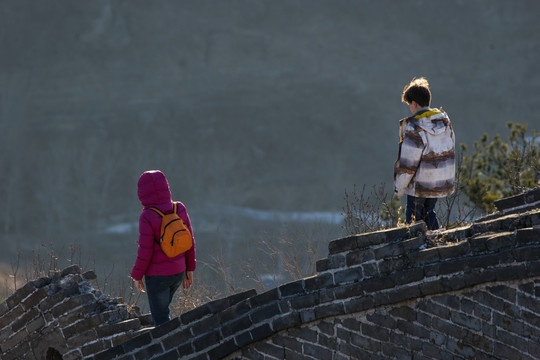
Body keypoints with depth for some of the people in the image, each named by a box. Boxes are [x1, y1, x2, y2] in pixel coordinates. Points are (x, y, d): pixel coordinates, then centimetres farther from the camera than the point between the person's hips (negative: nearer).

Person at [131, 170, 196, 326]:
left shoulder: (147, 217, -20)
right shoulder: (180, 209, -3)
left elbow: (145, 250, -17)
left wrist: (137, 276, -4)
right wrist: (189, 268, 14)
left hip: (157, 276, -6)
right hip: (178, 272, 6)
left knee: (161, 317, 6)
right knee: (161, 310, 26)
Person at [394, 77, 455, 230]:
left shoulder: (414, 128, -20)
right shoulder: (445, 120, 1)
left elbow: (408, 163, -18)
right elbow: (450, 148, 11)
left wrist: (399, 187, -6)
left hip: (421, 185, -7)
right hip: (443, 182, 7)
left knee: (413, 217, 7)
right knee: (428, 212, 23)